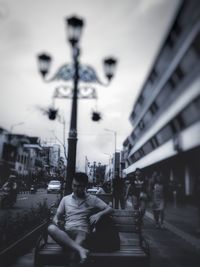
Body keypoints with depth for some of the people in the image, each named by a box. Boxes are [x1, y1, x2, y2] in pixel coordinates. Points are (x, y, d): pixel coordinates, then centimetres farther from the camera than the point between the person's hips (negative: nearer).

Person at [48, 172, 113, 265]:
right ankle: (80, 249, -41)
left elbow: (110, 209, 7)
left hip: (82, 232, -3)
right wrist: (55, 220, -6)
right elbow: (57, 215, 18)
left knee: (75, 253, -39)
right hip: (66, 234, 3)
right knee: (51, 228, -33)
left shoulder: (92, 199, 11)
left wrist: (99, 214, -14)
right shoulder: (65, 199, 17)